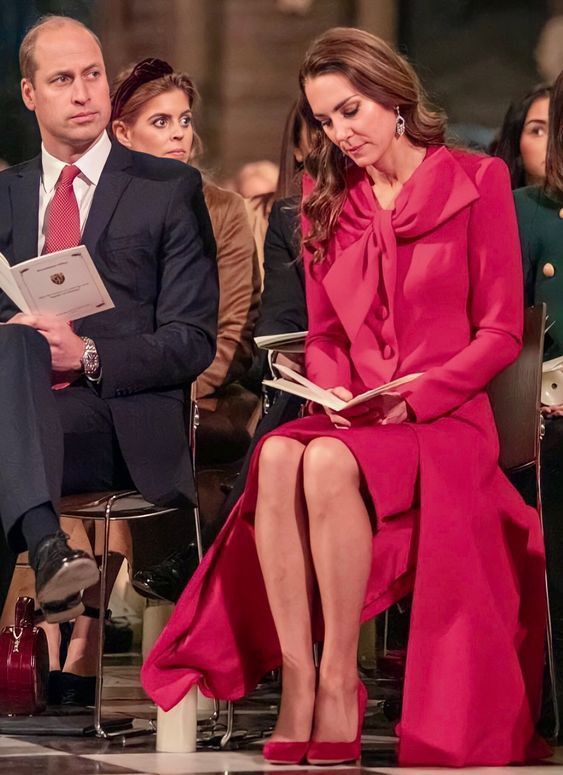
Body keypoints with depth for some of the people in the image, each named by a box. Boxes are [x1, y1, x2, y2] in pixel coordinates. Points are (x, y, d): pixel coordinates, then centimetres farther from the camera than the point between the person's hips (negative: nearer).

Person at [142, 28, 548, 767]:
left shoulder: (477, 182, 0)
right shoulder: (328, 201, 15)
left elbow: (500, 332, -1)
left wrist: (415, 399, -12)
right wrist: (331, 391, -2)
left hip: (446, 422, -4)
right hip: (351, 419, 4)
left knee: (330, 462, -36)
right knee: (278, 457, -32)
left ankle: (339, 678, -29)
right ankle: (295, 682, -34)